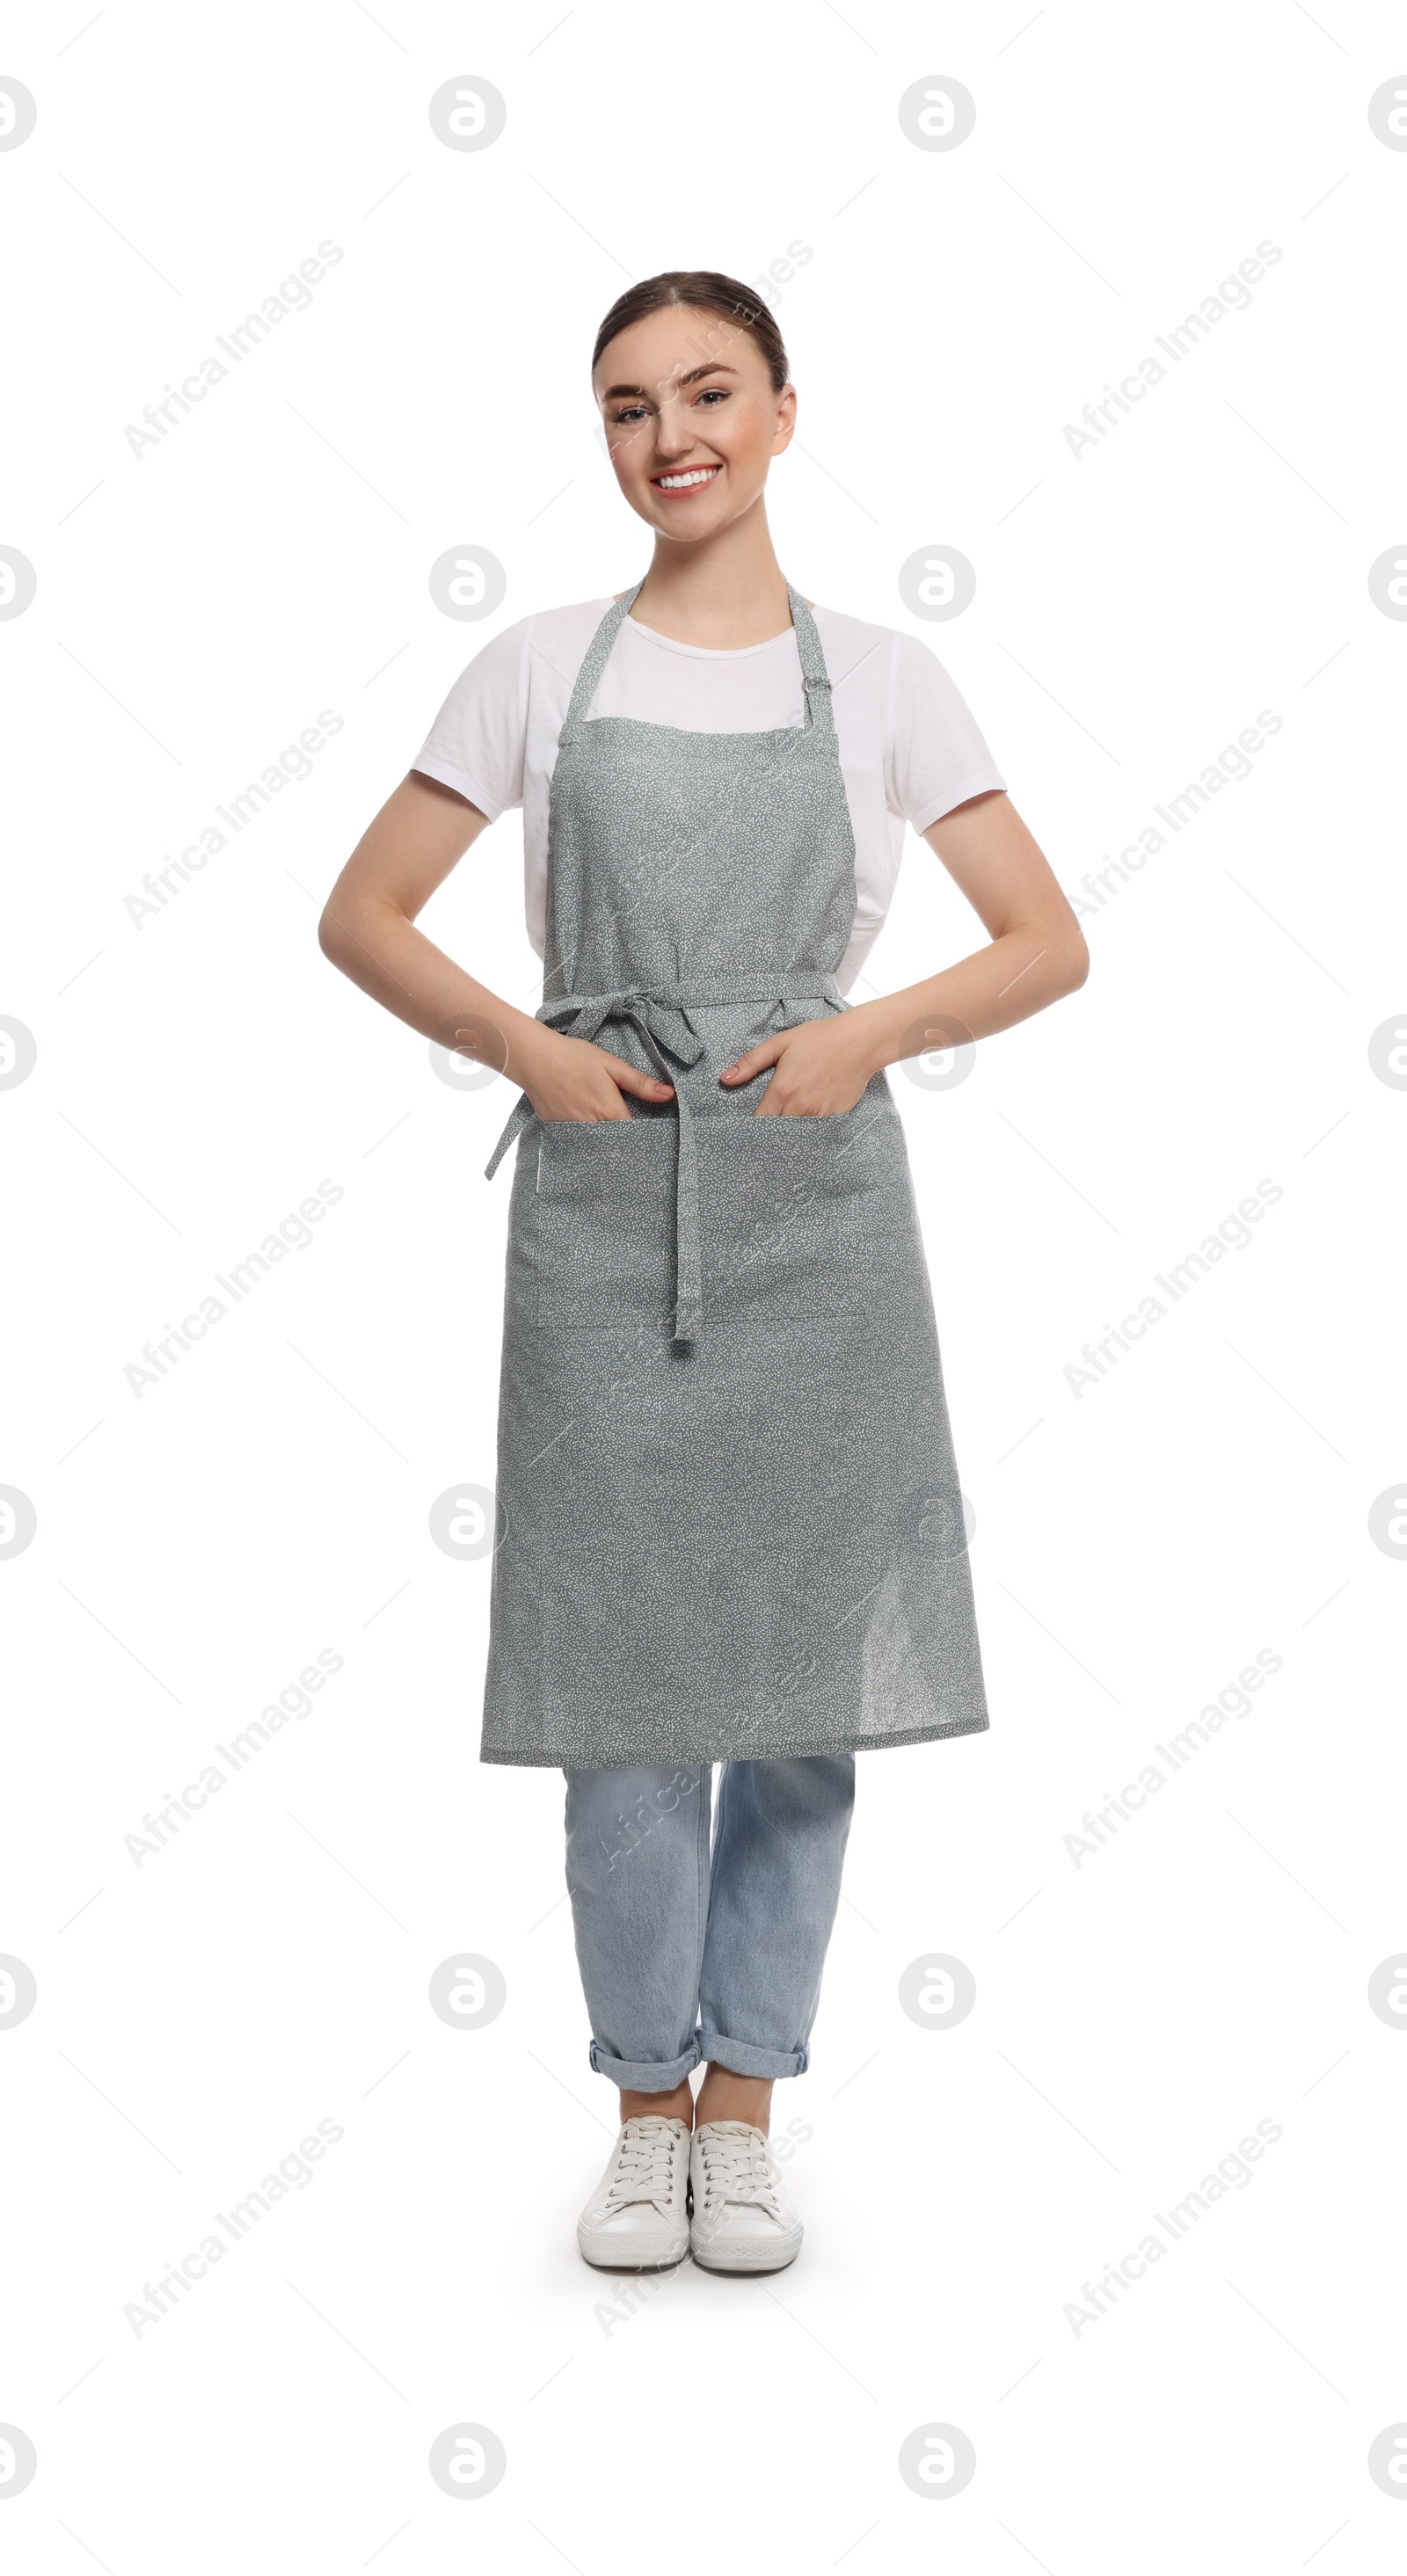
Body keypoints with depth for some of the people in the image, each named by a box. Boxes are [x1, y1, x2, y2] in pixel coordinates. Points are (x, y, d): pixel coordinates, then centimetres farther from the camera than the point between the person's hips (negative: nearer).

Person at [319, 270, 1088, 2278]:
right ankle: (647, 2106, 19)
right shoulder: (537, 671, 6)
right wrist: (529, 1051, -7)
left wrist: (871, 1031, -10)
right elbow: (362, 917, 8)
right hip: (601, 1207, 0)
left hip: (815, 1208, 0)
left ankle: (745, 2104, 20)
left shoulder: (882, 681, 6)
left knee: (807, 1664, 4)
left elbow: (1050, 944, 6)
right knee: (625, 1668, 3)